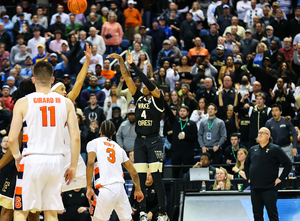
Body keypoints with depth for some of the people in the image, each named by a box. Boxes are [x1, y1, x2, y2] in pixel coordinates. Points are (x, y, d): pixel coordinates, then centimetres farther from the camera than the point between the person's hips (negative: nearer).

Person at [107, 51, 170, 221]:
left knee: (157, 177, -9)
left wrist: (133, 64, -17)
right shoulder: (139, 98, 13)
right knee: (140, 178, 1)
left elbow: (147, 81, -16)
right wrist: (121, 61, 2)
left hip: (154, 141, -6)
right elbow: (128, 78, 9)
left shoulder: (158, 99, -2)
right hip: (140, 141, 6)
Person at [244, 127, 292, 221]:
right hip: (255, 188, 5)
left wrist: (280, 178, -8)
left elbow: (288, 164, -4)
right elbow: (246, 164, 29)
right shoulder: (253, 150, 12)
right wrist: (248, 177, 17)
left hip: (269, 188, -5)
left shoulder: (275, 149, -3)